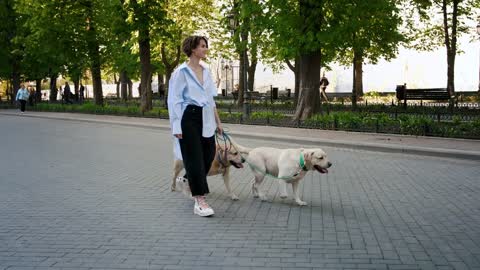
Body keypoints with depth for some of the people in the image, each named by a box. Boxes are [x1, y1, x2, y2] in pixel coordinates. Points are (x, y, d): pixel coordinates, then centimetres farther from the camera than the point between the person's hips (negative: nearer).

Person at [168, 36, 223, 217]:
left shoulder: (206, 71, 13)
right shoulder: (181, 72, -7)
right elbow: (174, 100, -8)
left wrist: (217, 122, 18)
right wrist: (177, 127, -15)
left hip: (206, 119, 7)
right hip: (189, 117, -7)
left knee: (209, 154, 8)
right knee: (194, 158, -6)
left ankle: (189, 181, 35)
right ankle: (199, 202, -3)